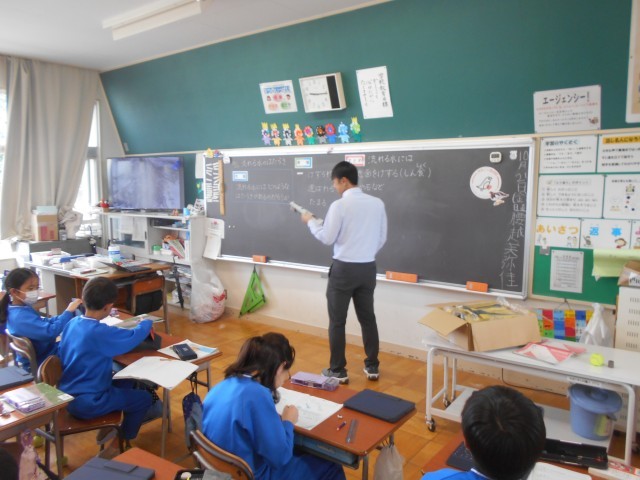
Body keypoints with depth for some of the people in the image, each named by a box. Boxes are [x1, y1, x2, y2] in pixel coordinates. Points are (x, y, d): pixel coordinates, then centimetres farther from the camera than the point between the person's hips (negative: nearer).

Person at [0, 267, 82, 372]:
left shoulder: (21, 310, 3)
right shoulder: (21, 317, -29)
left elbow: (47, 322, 12)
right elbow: (50, 332, -38)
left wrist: (70, 312, -3)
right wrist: (69, 312, -29)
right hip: (41, 364, -10)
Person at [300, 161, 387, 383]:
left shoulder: (339, 205, -14)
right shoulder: (377, 203, 2)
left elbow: (327, 238, -10)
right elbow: (382, 238, 8)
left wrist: (311, 221, 5)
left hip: (344, 269, -5)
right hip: (368, 268, 6)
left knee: (337, 321, 7)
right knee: (367, 318, 17)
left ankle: (338, 370, 16)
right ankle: (372, 367, 27)